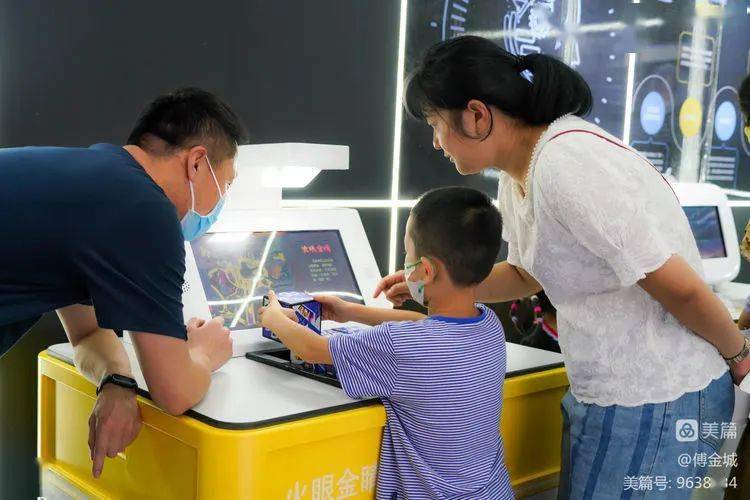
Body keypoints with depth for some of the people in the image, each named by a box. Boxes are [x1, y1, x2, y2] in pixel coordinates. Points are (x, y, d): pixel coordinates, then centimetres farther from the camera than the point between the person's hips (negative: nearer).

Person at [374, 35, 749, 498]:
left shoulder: (566, 166, -26)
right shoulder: (519, 173, 4)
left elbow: (681, 288, -22)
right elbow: (528, 274, 21)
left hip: (655, 405, -9)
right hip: (606, 392, 9)